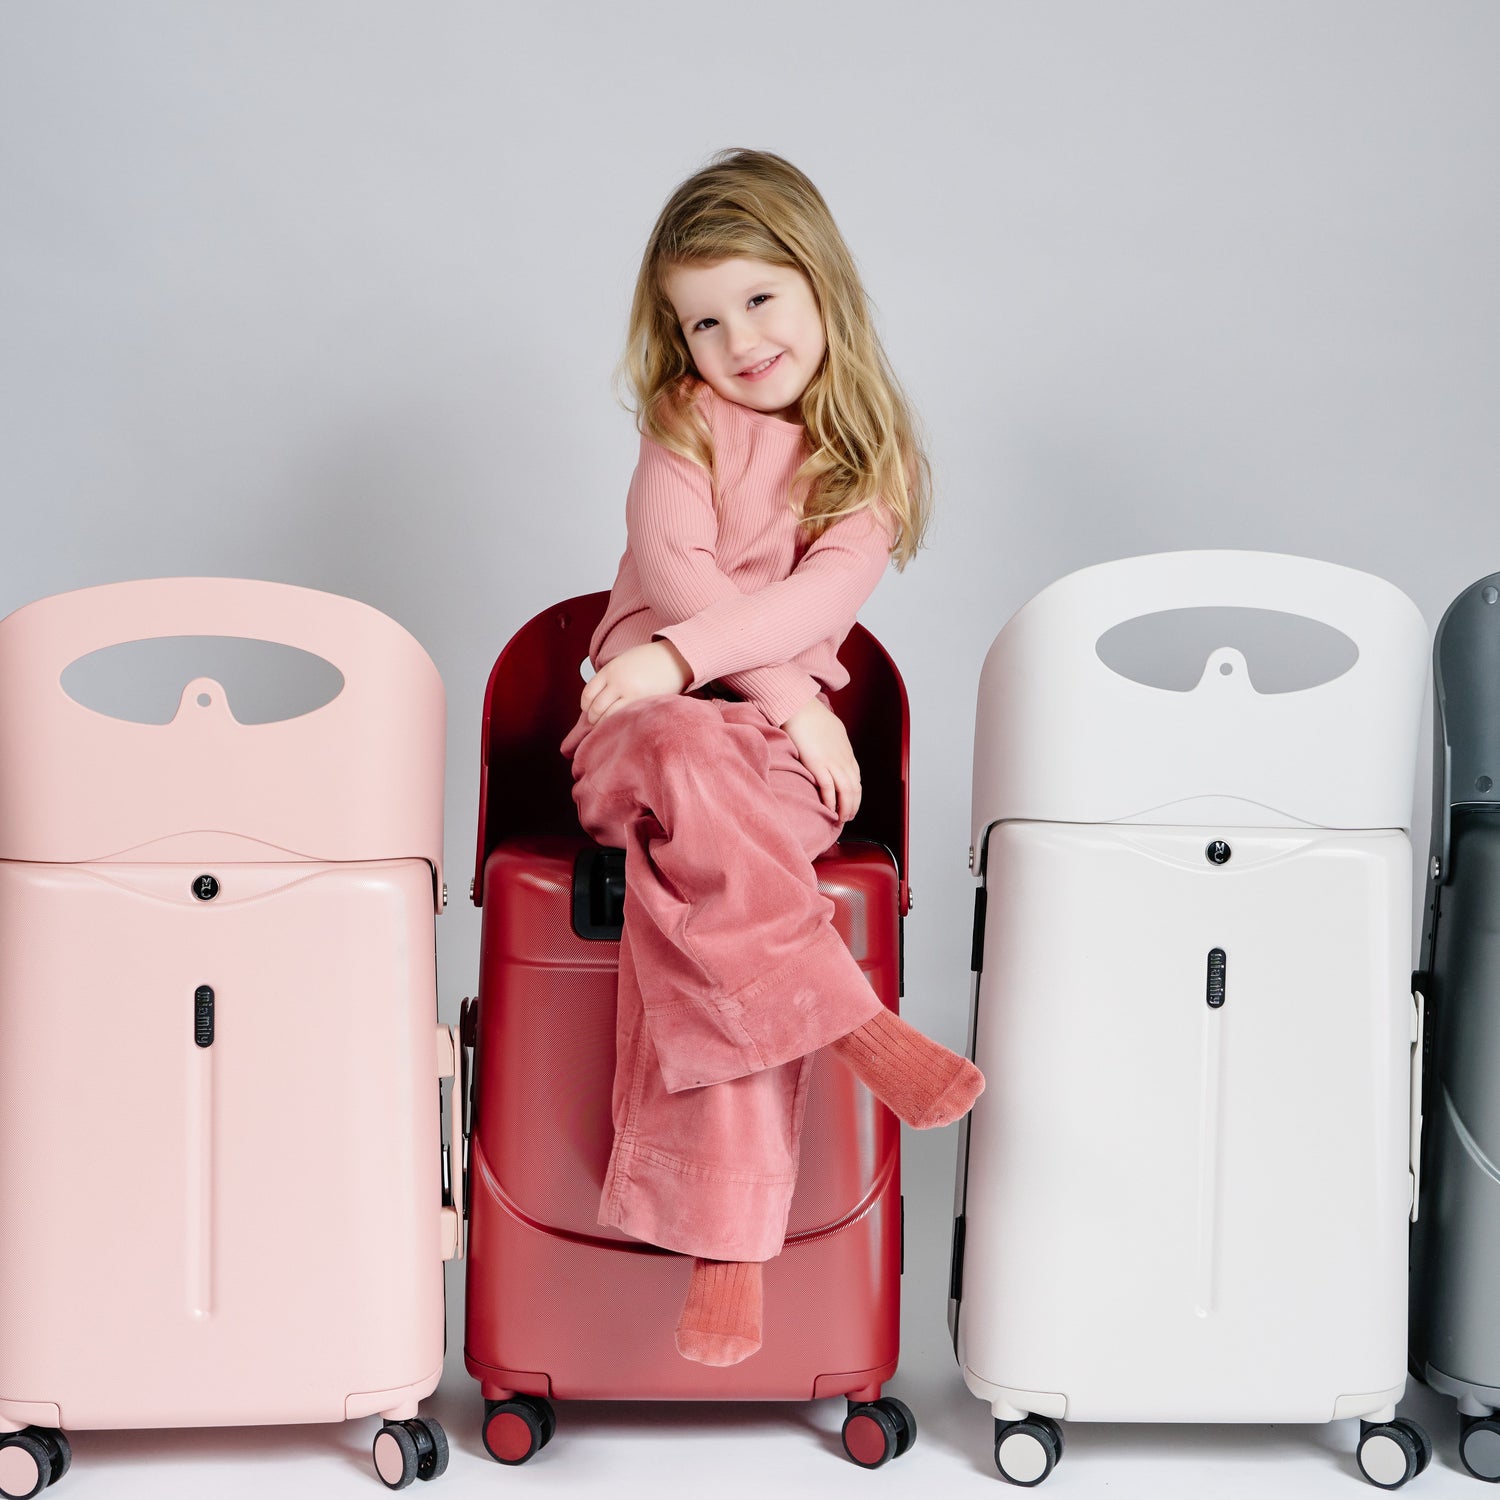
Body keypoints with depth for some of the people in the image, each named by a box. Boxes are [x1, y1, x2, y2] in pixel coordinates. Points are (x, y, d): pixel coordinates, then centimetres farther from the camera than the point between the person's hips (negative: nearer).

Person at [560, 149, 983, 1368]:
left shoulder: (871, 458, 10)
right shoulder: (686, 428, 9)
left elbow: (822, 595, -7)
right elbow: (676, 572, -6)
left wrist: (686, 657, -22)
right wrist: (786, 693, -16)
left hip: (781, 739, 0)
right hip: (648, 718, 0)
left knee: (694, 903, -32)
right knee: (690, 765, -39)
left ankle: (722, 1236, -32)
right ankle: (859, 1025, -38)